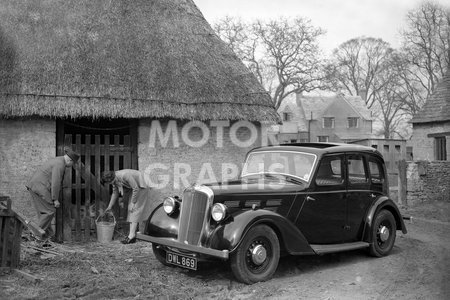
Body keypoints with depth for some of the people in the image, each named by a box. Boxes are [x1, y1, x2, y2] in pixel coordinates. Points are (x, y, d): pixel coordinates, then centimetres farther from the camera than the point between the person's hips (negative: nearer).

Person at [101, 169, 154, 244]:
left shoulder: (125, 175, -32)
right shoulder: (114, 179, -6)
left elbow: (136, 188, -25)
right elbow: (115, 193, 10)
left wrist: (133, 203, -19)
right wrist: (110, 206, 14)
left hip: (141, 187, -9)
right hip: (133, 188, 9)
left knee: (135, 209, -13)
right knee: (131, 210, 5)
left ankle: (131, 235, -15)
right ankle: (132, 231, 10)